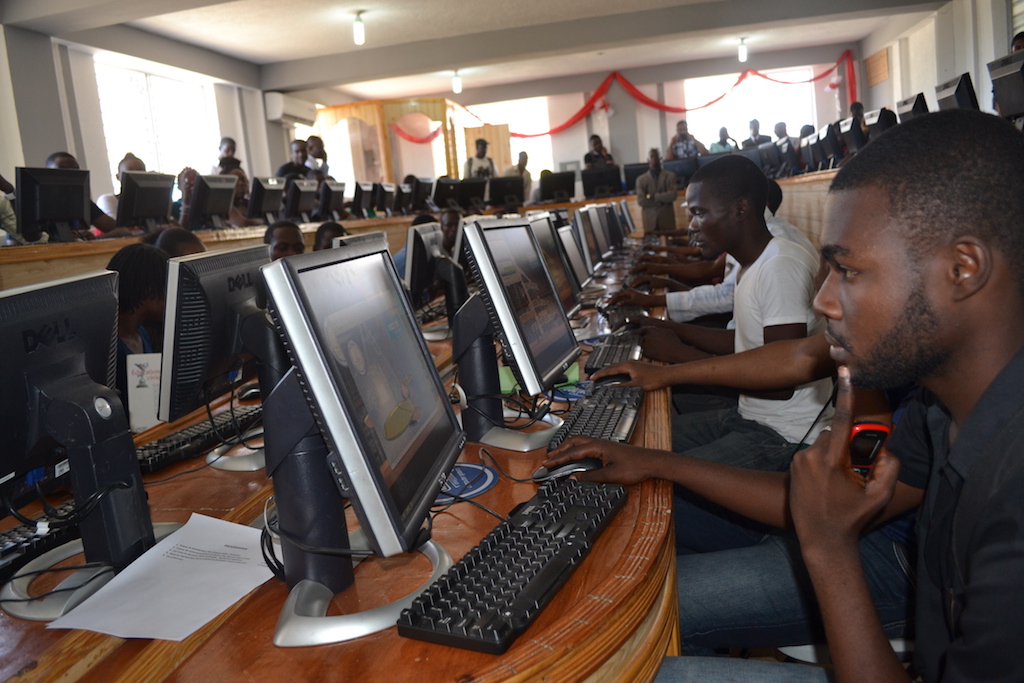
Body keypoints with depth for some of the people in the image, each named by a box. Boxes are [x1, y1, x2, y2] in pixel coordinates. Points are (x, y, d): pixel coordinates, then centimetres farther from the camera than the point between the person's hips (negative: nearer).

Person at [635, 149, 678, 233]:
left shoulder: (670, 176, 8)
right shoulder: (641, 179, 7)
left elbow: (673, 195, -7)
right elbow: (641, 201, -5)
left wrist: (654, 196, -7)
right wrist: (661, 202, -7)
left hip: (667, 221, 0)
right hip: (650, 222, 0)